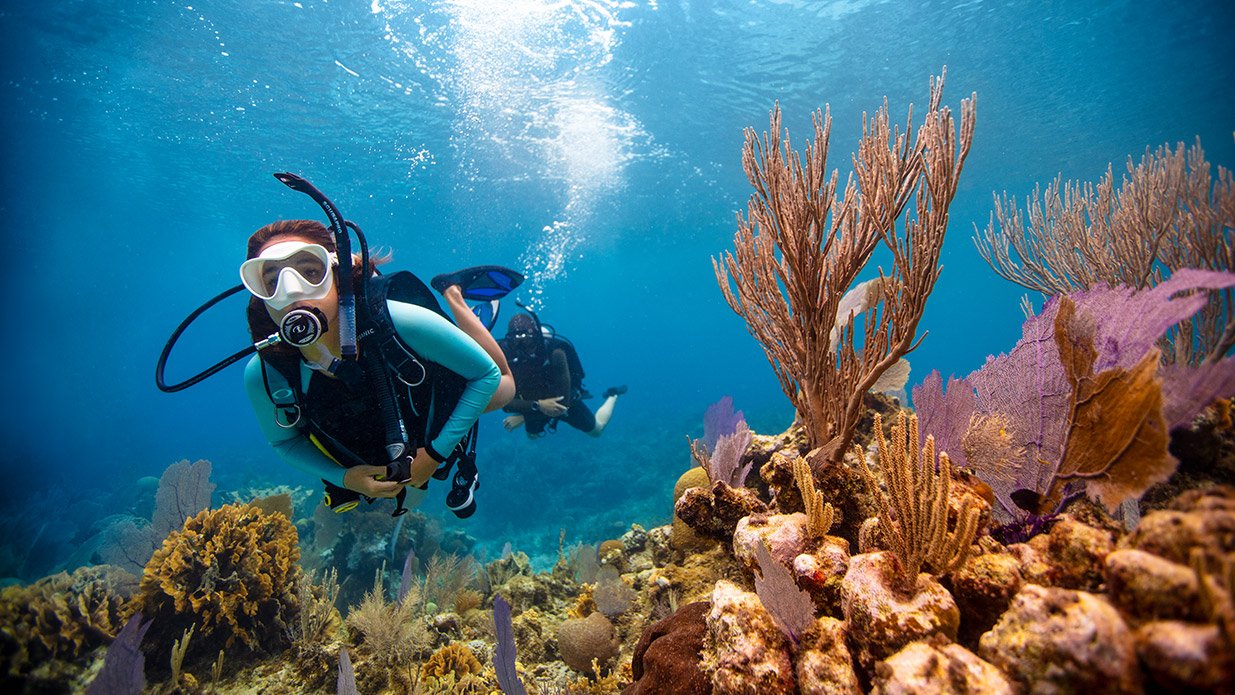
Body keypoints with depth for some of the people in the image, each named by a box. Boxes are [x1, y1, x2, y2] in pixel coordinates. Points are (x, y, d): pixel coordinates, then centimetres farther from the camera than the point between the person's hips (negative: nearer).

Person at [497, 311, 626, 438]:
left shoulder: (555, 353, -40)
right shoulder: (504, 356, -32)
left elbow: (562, 402, -36)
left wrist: (522, 418, -33)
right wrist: (537, 405, -49)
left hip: (565, 401, -3)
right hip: (534, 406, 3)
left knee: (596, 430, 20)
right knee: (532, 435, 32)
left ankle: (612, 396, 44)